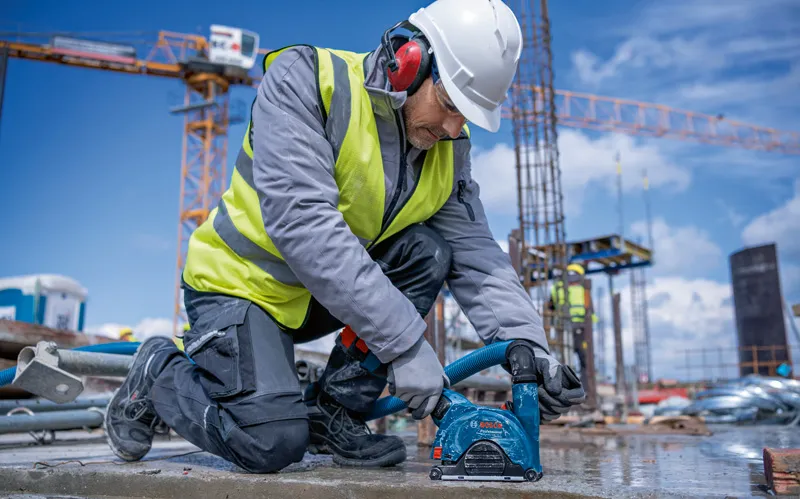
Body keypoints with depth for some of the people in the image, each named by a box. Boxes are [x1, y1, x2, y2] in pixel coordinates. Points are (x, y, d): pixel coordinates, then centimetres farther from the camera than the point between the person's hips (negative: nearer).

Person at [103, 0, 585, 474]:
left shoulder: (447, 148, -4)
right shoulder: (302, 81, -23)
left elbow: (478, 254, -7)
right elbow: (303, 223, -34)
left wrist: (527, 343, -24)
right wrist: (405, 342, -36)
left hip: (326, 296, 6)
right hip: (241, 281, -6)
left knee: (427, 250, -17)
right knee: (273, 442, -21)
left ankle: (335, 411, -5)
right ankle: (157, 374, 10)